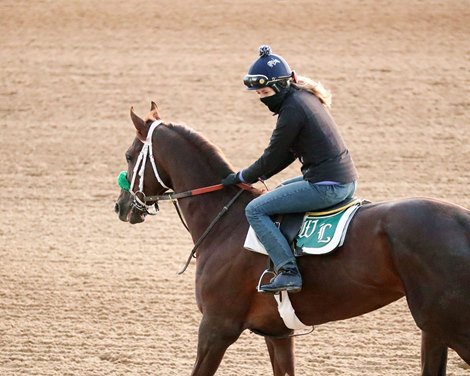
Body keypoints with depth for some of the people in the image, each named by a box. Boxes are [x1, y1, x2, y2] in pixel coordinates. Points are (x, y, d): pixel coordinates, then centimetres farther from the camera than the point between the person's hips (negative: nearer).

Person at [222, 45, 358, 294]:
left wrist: (242, 177, 6)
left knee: (255, 210, -7)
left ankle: (288, 272, -16)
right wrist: (258, 175, 17)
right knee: (283, 189, 34)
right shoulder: (305, 97, 14)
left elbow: (273, 157, -9)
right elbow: (289, 152, 21)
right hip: (346, 180, 10)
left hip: (327, 186, -10)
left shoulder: (291, 110, -16)